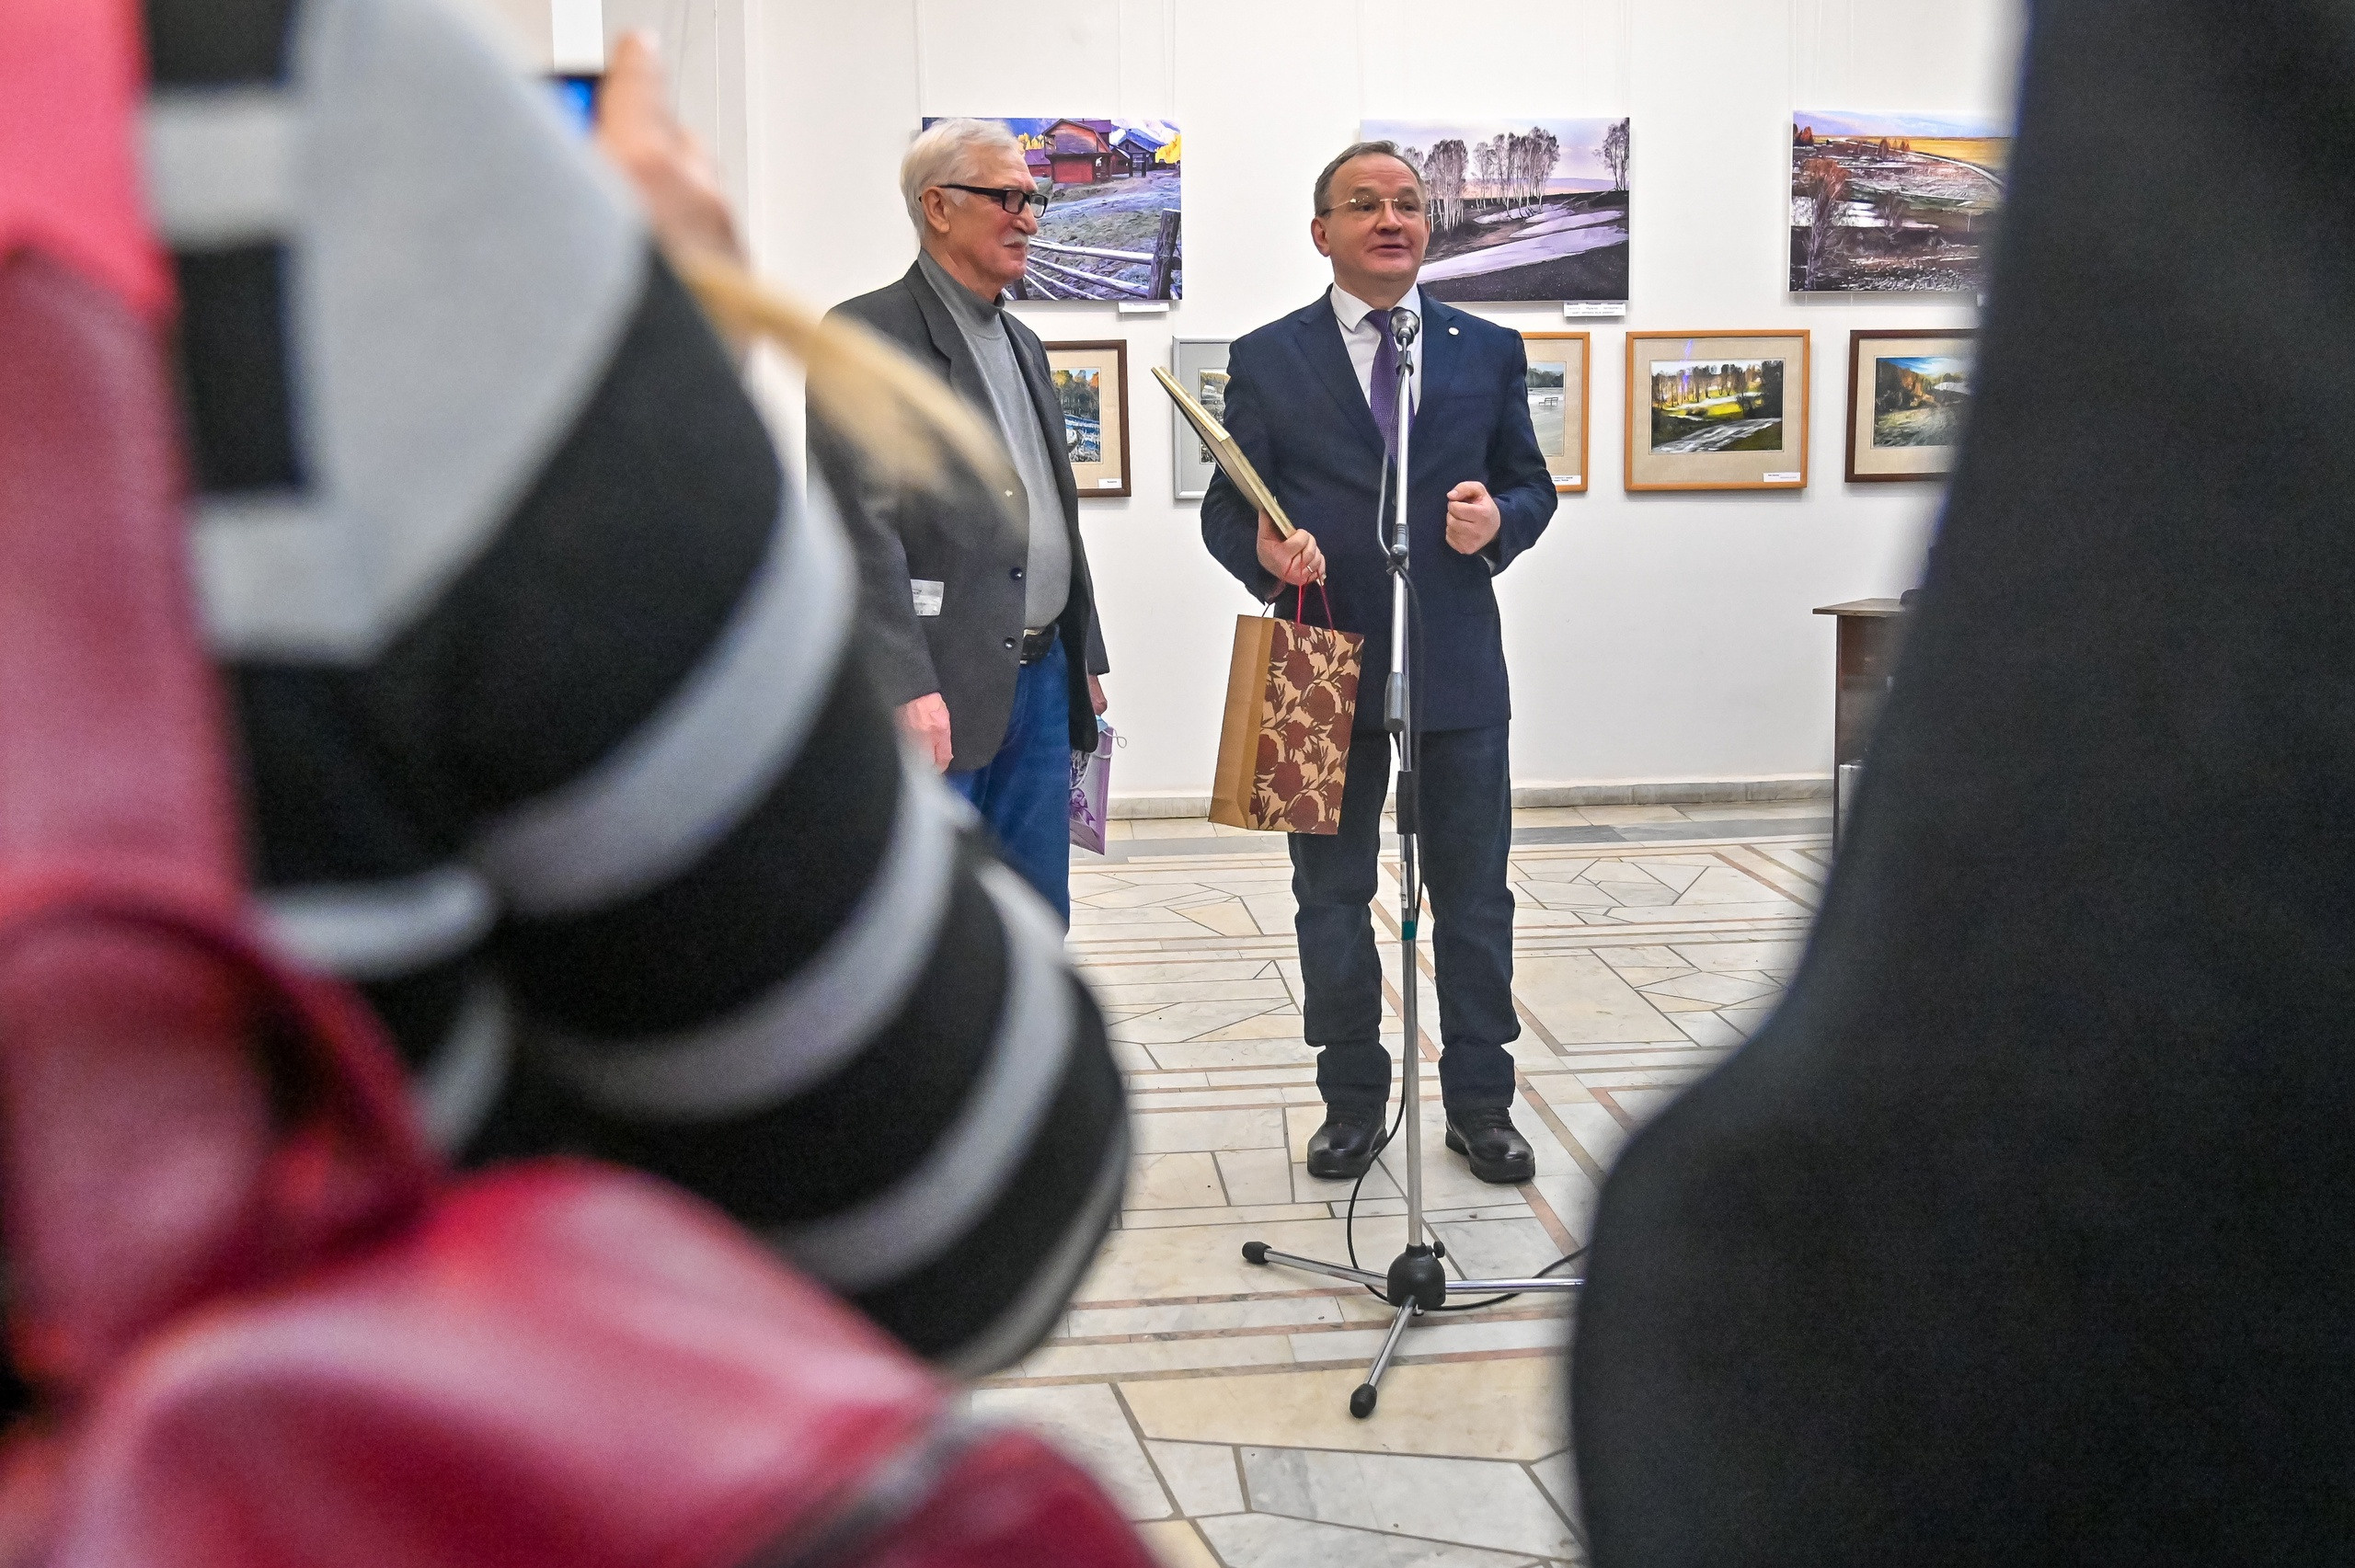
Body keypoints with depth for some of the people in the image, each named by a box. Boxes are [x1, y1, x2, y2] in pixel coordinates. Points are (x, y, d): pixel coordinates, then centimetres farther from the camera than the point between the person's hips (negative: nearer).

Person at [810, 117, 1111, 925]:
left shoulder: (1021, 343, 20)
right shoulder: (869, 333, -7)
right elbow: (861, 521, -16)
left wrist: (1083, 657, 20)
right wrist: (908, 685, -22)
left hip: (1039, 676, 8)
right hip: (937, 684, -8)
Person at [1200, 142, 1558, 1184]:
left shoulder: (1489, 352, 8)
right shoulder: (1266, 360, 3)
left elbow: (1531, 482, 12)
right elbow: (1224, 508, 3)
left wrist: (1501, 520, -11)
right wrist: (1263, 549, -20)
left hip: (1459, 668, 1)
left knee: (1473, 896, 7)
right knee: (1332, 896, 9)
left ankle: (1480, 1104, 20)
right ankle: (1352, 1102, 22)